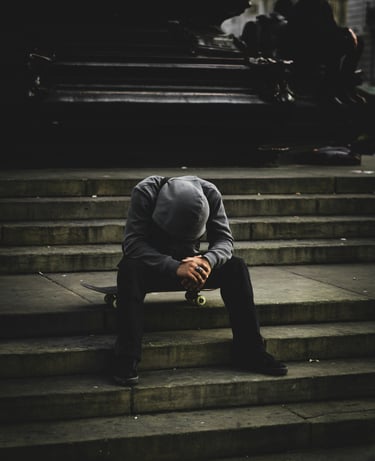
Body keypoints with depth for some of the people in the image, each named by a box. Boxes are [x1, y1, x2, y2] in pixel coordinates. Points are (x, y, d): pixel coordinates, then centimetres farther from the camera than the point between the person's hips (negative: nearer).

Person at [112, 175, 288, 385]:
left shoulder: (210, 193, -16)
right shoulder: (144, 192, -26)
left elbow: (224, 239, -16)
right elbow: (133, 243, -33)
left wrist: (207, 261, -40)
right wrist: (175, 268, -45)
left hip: (190, 262, 3)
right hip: (153, 264, -3)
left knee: (236, 267, -21)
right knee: (130, 268, -37)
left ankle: (250, 352, -16)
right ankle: (126, 360, -38)